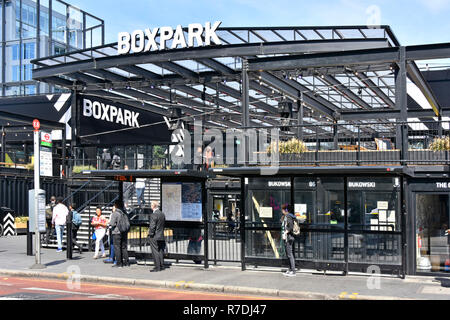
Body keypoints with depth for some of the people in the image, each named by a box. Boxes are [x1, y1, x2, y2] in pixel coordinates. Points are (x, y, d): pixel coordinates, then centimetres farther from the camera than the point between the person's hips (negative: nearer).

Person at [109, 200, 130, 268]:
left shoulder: (114, 214, -9)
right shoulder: (123, 213, 10)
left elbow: (113, 223, -15)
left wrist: (109, 222, 5)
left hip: (117, 232, -6)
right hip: (124, 232, 6)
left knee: (117, 248, -2)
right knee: (124, 247, 11)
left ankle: (119, 263, -2)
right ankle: (126, 262, 11)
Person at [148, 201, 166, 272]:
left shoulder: (154, 215, -17)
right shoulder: (162, 214, 10)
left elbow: (152, 226, -19)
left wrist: (150, 234, -8)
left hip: (154, 237, -8)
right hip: (161, 236, 8)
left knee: (155, 252, -4)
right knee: (160, 251, 13)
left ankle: (157, 267, -3)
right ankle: (162, 266, 18)